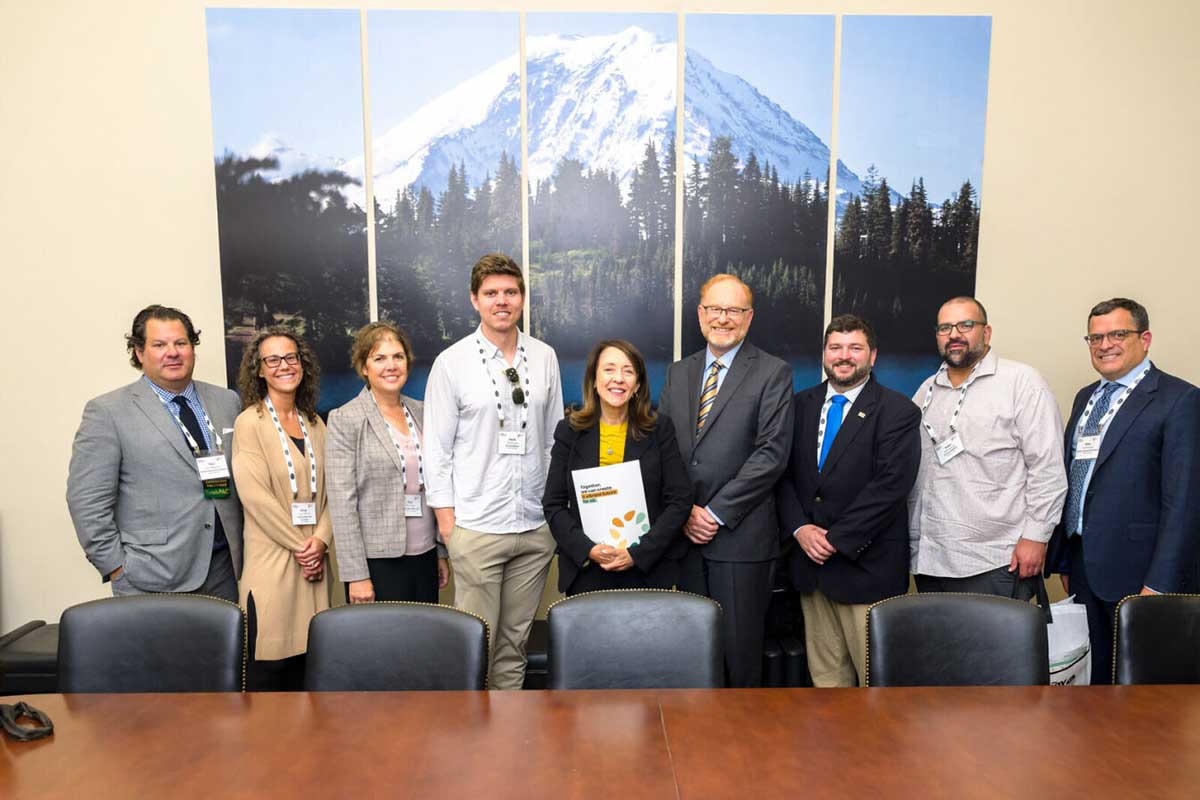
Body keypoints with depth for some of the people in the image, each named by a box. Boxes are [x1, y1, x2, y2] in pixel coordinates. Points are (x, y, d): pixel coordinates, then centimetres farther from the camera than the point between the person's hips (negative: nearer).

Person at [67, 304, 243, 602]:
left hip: (225, 567, 4)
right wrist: (116, 569, -8)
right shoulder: (107, 411, -3)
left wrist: (247, 551, 6)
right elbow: (87, 500, -5)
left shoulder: (227, 401, 9)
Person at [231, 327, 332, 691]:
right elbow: (254, 494, -12)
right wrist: (298, 545, -10)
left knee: (305, 657, 8)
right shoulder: (250, 422, -4)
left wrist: (320, 540, -6)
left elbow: (326, 489, 9)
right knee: (268, 663, -1)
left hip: (312, 559, 5)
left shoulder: (314, 423, 12)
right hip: (270, 561, -5)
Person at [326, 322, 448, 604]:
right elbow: (342, 502, -11)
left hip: (425, 556, 5)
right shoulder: (345, 419, -7)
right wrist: (356, 575, -13)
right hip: (378, 560, -4)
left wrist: (442, 552, 12)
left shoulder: (422, 412, 7)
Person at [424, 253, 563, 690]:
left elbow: (555, 436, 11)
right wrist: (446, 515, -5)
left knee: (516, 638, 15)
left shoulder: (544, 357, 6)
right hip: (477, 527, -3)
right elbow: (437, 446, -2)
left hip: (536, 524, 3)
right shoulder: (452, 362, -3)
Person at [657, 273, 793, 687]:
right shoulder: (678, 373, 12)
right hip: (685, 533, 4)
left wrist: (716, 512, -13)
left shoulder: (772, 373, -2)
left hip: (740, 535, -4)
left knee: (738, 649, 5)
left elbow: (771, 453, -11)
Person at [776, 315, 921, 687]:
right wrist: (799, 528, -7)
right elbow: (783, 473, 7)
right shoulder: (801, 404, 9)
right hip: (809, 560, 4)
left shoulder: (898, 412, -5)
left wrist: (836, 540, -15)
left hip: (865, 566, -4)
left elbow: (889, 486, -14)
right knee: (825, 672, 13)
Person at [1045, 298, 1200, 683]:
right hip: (1084, 569, 6)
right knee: (1092, 677, 15)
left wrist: (1159, 585, -18)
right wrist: (1065, 560, 13)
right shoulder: (1086, 397, 14)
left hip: (1136, 573, -6)